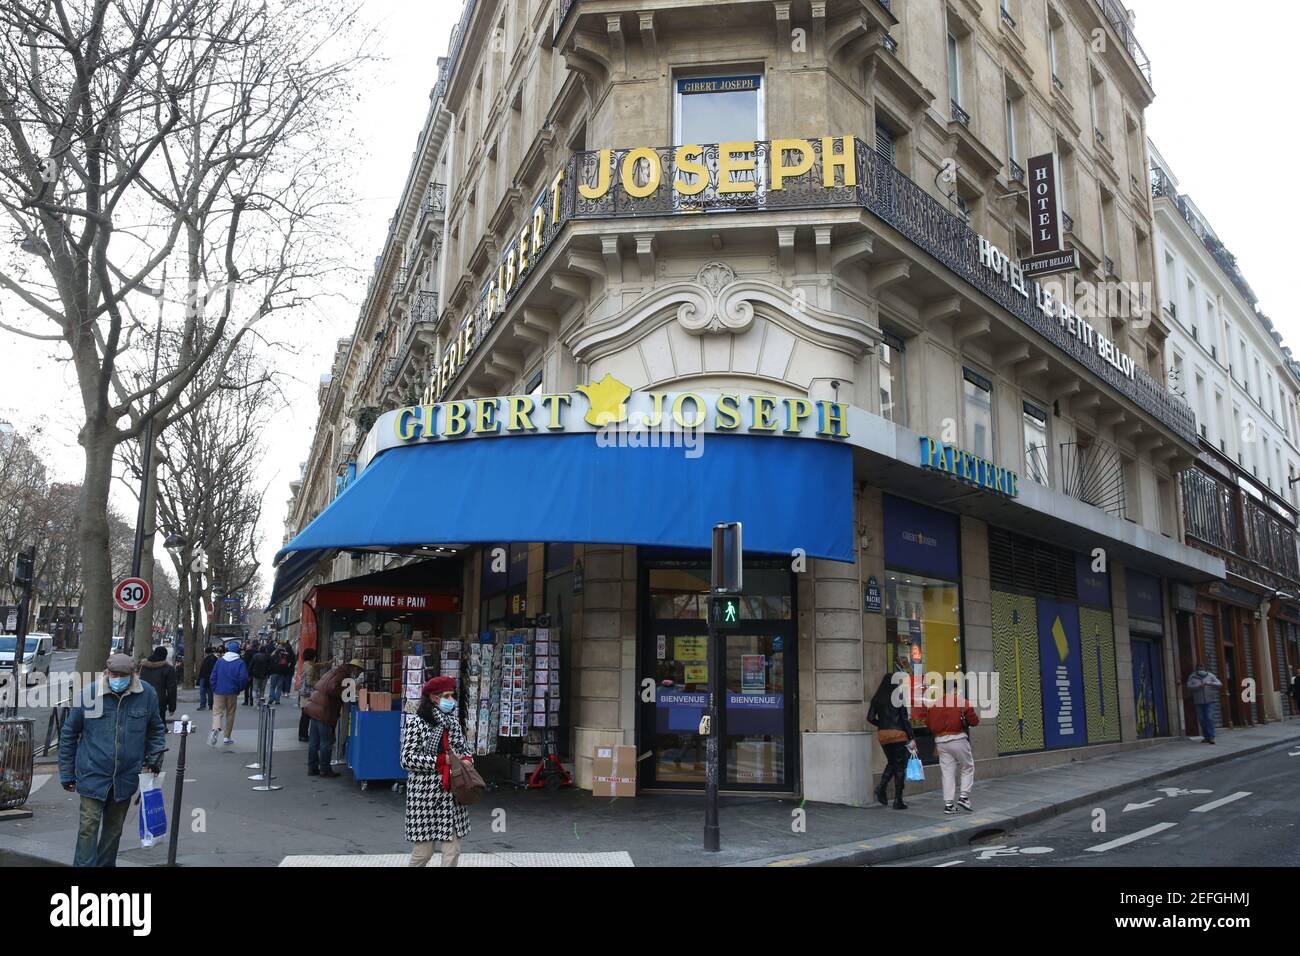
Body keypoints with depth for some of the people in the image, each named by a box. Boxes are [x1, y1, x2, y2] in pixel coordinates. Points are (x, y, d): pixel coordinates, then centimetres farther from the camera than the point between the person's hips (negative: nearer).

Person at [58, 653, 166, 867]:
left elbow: (156, 729, 12)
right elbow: (69, 734, 1)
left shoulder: (146, 694, -4)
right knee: (89, 827, -5)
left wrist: (155, 757, -1)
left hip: (126, 777, 2)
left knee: (114, 828, 15)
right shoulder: (88, 694, -9)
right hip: (93, 775, -2)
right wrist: (67, 774, 3)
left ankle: (106, 863, 30)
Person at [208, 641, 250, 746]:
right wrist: (240, 689, 5)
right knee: (230, 714, 11)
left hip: (219, 692, 1)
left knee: (217, 712, 3)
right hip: (232, 693, -1)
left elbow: (212, 677, 0)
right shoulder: (240, 662, -7)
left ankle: (215, 728, -27)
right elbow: (243, 678, -12)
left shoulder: (220, 661, 0)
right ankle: (227, 738, 16)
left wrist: (214, 689, 9)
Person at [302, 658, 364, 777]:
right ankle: (325, 769, 8)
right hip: (324, 711, -10)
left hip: (314, 708, 10)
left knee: (314, 741, 14)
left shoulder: (336, 671, 18)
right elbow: (332, 688, -26)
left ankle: (312, 768, 21)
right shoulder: (343, 675, -12)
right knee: (326, 741, 1)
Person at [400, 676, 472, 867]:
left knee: (453, 850, 5)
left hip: (452, 795, 5)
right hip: (426, 795, -5)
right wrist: (443, 760, -16)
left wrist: (467, 759, -4)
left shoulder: (454, 722, 8)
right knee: (423, 851, 3)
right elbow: (407, 759, -14)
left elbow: (465, 748, 19)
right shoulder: (417, 724, -9)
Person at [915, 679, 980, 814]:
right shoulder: (963, 702, -3)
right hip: (958, 739, -4)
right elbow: (974, 721, -5)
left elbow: (928, 723, 8)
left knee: (947, 772, 7)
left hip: (940, 741, 4)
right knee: (968, 767, 15)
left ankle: (948, 804, 5)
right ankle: (964, 796, 6)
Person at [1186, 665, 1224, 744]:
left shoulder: (1210, 675, 4)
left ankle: (1211, 737, -13)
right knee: (1202, 719, 3)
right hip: (1199, 702, 2)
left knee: (1209, 718, -13)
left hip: (1210, 700, -2)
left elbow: (1220, 684, -1)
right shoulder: (1192, 677, 5)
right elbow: (1189, 687, -6)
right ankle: (1206, 737, 13)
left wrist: (1210, 683, -19)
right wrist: (1199, 686, -22)